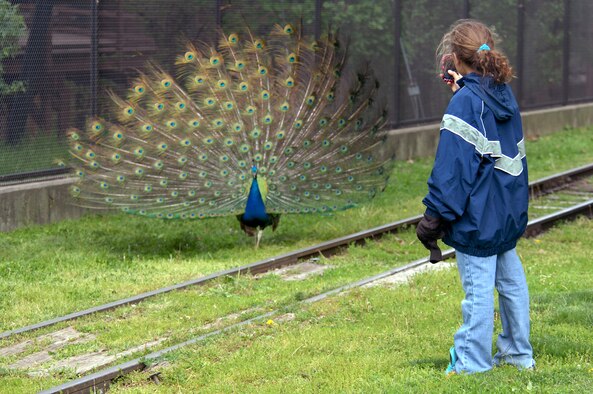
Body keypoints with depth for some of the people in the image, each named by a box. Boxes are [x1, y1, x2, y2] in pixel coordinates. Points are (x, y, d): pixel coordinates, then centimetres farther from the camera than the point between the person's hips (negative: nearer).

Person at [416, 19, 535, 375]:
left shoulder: (465, 102, -15)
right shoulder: (505, 93, 8)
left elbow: (452, 165, -18)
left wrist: (436, 215, -14)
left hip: (477, 215, -8)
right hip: (510, 211, 8)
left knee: (478, 287, -2)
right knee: (511, 279, 17)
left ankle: (473, 362, 5)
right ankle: (518, 352, 27)